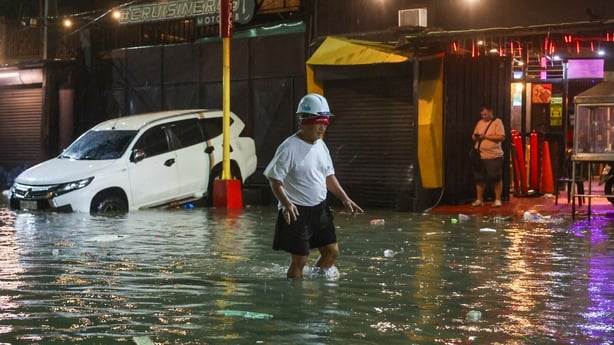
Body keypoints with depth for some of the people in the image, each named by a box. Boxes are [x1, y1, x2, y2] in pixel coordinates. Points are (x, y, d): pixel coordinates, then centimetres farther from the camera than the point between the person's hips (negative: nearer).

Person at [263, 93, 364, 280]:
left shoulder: (321, 146, 6)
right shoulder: (289, 148, -16)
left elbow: (329, 176, 17)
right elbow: (275, 180, -16)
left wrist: (345, 198, 8)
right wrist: (286, 203, -31)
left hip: (320, 209, 7)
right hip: (297, 211, -7)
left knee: (332, 251, 9)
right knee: (300, 259, -3)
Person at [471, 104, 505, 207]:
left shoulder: (497, 122, -4)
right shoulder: (480, 123, 14)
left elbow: (501, 137, -13)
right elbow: (474, 137, 18)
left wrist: (486, 136, -17)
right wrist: (476, 137, -7)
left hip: (494, 156, -5)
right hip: (480, 156, 5)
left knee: (496, 179, -1)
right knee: (479, 179, 7)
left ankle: (498, 200, 7)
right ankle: (479, 200, 16)